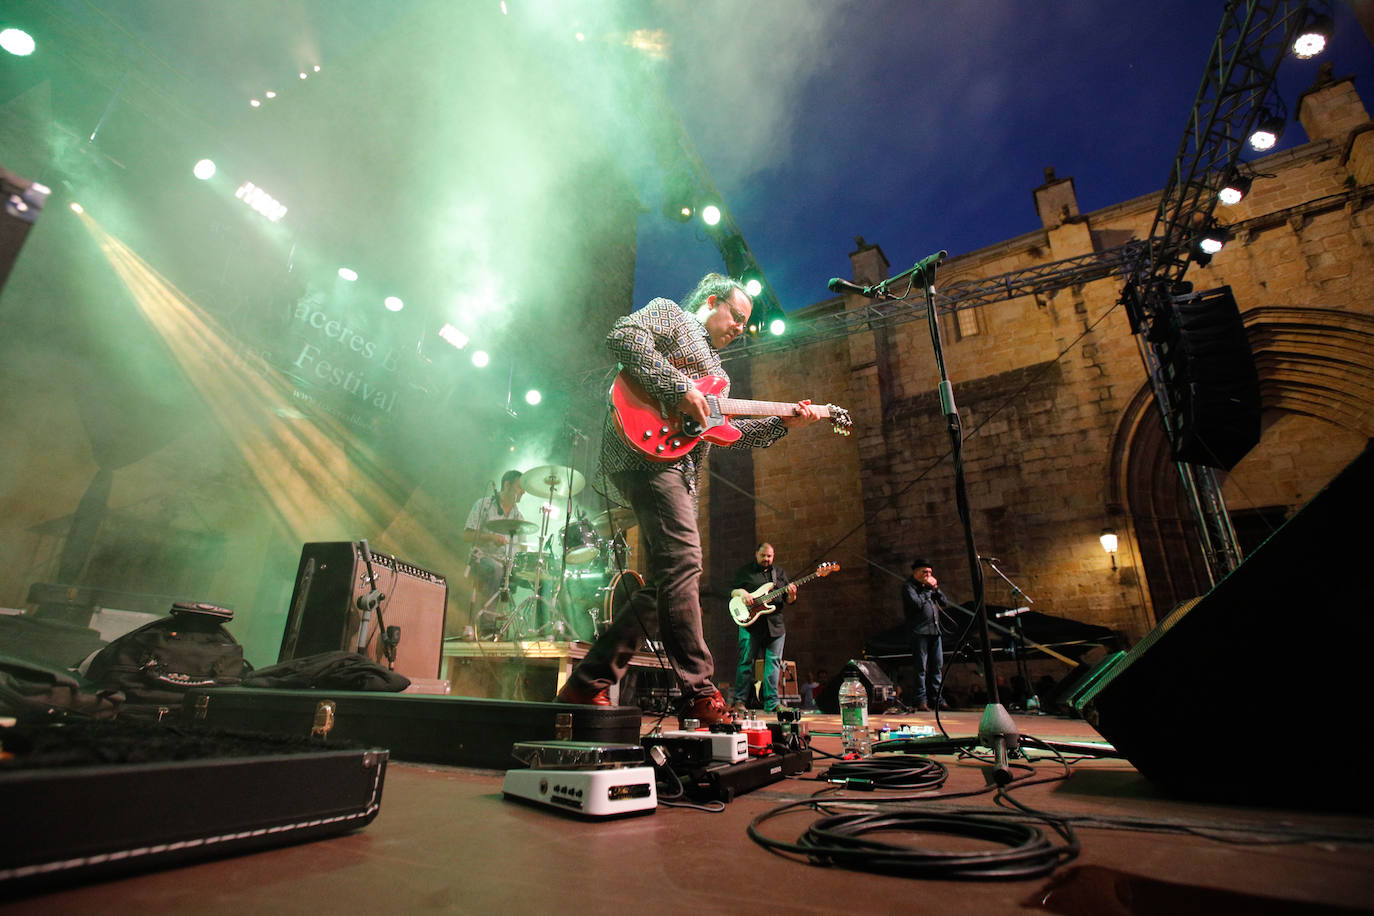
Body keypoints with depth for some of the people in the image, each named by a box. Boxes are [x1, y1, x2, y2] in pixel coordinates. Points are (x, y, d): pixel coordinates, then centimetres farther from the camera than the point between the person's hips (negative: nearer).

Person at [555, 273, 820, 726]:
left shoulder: (716, 370, 34)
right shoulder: (670, 314, 11)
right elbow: (623, 335, -10)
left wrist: (783, 423, 14)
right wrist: (679, 388, -16)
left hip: (678, 468, 10)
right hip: (645, 450, -10)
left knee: (662, 584, 4)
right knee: (683, 563, -18)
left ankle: (588, 684, 10)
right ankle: (700, 695, -13)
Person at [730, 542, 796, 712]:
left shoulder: (780, 573, 16)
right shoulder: (744, 571, 8)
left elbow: (790, 601, 15)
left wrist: (791, 595, -8)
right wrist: (743, 593, -14)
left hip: (775, 624, 3)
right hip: (750, 622, -3)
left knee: (774, 662, 2)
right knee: (746, 661, -3)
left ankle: (771, 703, 8)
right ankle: (740, 700, 4)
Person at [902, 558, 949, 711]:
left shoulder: (929, 585, 19)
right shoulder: (908, 586, -3)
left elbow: (945, 602, 15)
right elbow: (917, 603, -18)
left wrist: (936, 588, 3)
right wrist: (928, 589, -9)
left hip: (935, 630, 7)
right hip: (919, 631, -7)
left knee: (937, 665, 10)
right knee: (921, 667, -5)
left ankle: (936, 698, 18)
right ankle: (920, 700, 0)